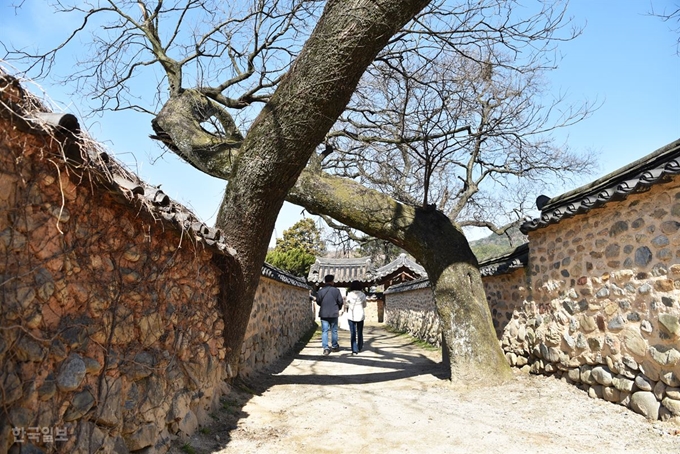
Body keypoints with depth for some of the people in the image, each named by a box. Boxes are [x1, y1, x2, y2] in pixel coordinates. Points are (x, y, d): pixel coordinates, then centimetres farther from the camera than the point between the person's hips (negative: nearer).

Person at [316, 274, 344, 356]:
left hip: (323, 314, 0)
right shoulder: (336, 290, -6)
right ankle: (334, 346, 25)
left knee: (324, 331, 3)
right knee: (334, 330, 14)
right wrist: (338, 309, 19)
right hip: (334, 313, 0)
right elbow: (340, 302, -2)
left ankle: (326, 348, -6)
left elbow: (318, 302, 3)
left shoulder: (320, 291, -4)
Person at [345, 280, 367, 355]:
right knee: (360, 332, 19)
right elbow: (364, 305, 5)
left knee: (353, 333, 2)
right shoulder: (362, 294, -4)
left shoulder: (349, 295, -8)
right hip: (360, 315, 2)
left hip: (351, 316, -2)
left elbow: (347, 306, -3)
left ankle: (355, 350, -3)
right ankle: (360, 347, 33)